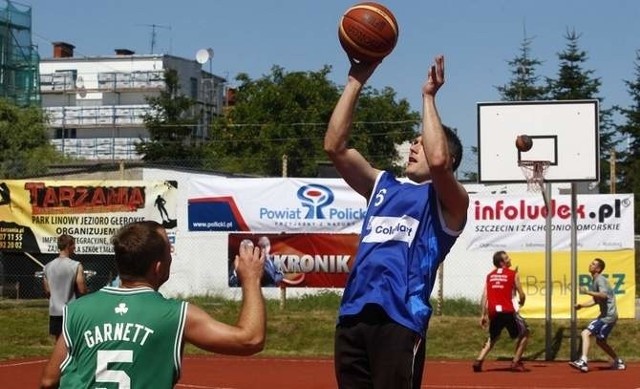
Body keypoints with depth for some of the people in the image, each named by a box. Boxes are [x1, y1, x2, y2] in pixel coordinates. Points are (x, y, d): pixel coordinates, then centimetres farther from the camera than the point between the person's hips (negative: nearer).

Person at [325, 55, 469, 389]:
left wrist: (428, 97, -4)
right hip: (352, 316, 6)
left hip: (399, 319, -6)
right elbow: (335, 147, 14)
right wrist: (355, 83, 10)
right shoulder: (383, 186, 24)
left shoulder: (448, 201, 6)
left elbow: (437, 160, -16)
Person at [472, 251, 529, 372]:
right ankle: (516, 362, 6)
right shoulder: (513, 274, 3)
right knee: (524, 333, 14)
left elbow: (485, 296, 7)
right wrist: (521, 302, 23)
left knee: (492, 338, 25)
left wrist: (484, 315, 9)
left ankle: (479, 361, 8)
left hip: (493, 311, 5)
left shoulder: (490, 276, 15)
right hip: (507, 311, -5)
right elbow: (521, 295, 1)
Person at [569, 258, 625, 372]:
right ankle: (618, 362, 33)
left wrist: (588, 292, -39)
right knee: (600, 341, 22)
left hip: (608, 316, -10)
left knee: (586, 333, -19)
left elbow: (604, 295, -30)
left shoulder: (600, 280, -12)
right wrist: (582, 305, 13)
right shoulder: (594, 281, 17)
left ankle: (583, 362, -28)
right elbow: (596, 300, 26)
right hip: (605, 315, 10)